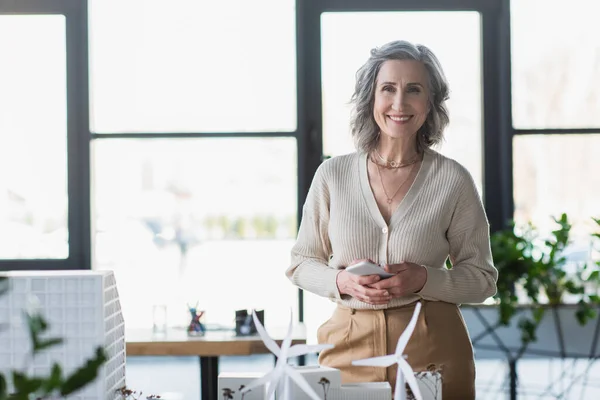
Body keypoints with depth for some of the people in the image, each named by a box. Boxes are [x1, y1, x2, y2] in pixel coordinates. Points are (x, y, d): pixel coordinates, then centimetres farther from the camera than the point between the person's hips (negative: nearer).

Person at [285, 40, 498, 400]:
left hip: (431, 346, -1)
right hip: (351, 345, 1)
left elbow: (482, 278, 3)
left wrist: (424, 279, -15)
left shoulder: (453, 180, -2)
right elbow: (301, 264, 9)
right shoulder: (333, 175, 1)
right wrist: (342, 281, -11)